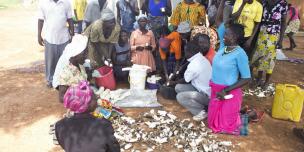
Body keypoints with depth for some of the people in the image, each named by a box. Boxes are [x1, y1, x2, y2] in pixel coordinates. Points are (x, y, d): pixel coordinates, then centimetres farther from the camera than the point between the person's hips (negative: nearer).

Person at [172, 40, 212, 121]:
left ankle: (201, 111, -5)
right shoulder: (202, 59, 3)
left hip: (207, 95, -9)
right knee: (178, 87, 1)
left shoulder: (194, 64, -24)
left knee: (180, 97, -18)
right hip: (207, 90, 9)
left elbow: (185, 81, -7)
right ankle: (202, 105, 5)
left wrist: (173, 82, 12)